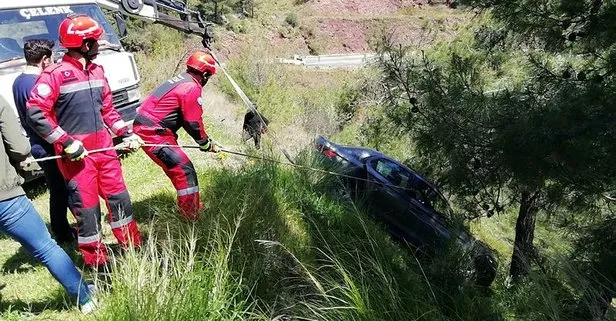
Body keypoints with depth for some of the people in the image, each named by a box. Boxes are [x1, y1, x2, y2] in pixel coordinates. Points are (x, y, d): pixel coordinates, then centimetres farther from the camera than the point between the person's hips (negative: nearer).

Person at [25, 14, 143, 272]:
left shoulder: (97, 71, 10)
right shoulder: (54, 74, -12)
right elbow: (35, 112, -15)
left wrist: (125, 133, 11)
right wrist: (66, 142, -18)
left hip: (104, 147, 7)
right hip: (76, 154, -6)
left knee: (119, 197, 13)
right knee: (87, 207, 2)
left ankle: (133, 246, 30)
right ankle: (98, 263, 17)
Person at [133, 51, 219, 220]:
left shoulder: (181, 80, 16)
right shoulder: (192, 88, -15)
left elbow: (188, 119, 20)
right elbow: (194, 123, -14)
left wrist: (205, 140, 17)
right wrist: (207, 144, 1)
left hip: (145, 127, 10)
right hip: (152, 132, -10)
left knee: (178, 167, 19)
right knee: (184, 170, -10)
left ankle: (192, 206, 32)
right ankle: (191, 216, -5)